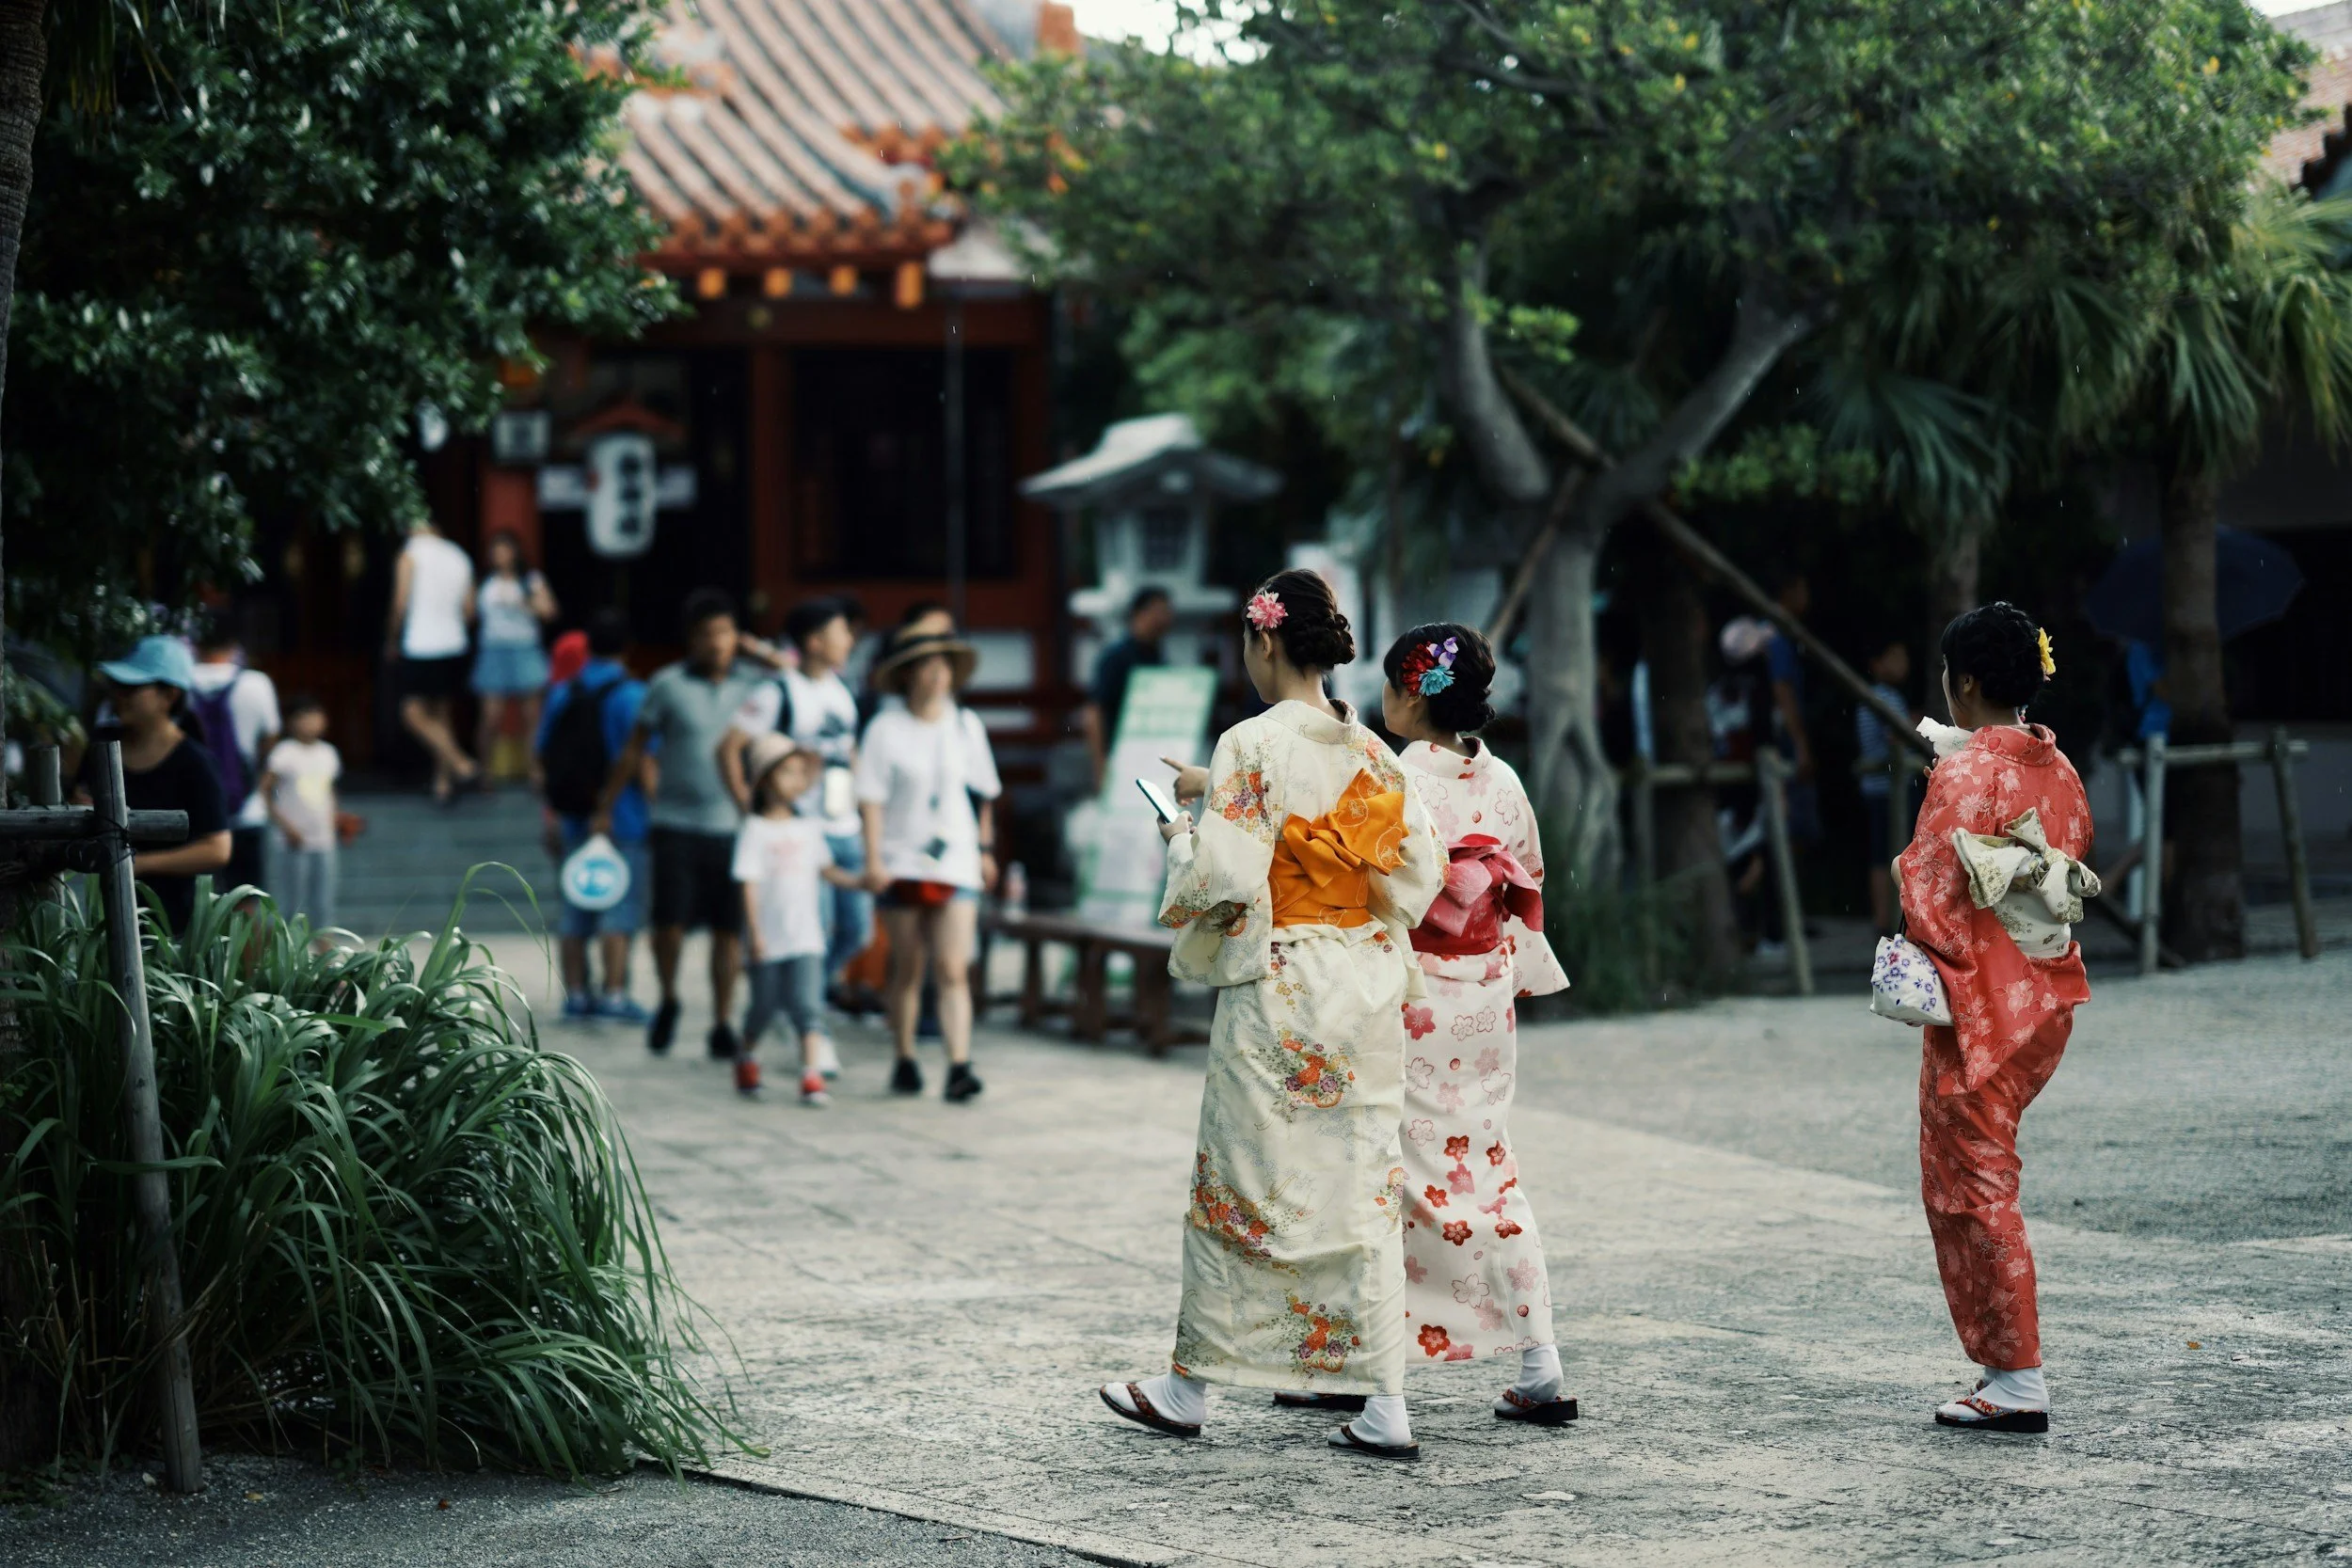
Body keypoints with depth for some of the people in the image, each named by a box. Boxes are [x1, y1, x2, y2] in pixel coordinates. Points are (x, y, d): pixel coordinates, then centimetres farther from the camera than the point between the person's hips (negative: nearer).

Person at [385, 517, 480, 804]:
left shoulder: (411, 555, -4)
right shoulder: (460, 558, 13)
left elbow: (401, 604, -9)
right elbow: (469, 610, 10)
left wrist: (392, 640, 4)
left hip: (421, 648, -6)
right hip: (454, 647, 6)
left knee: (413, 715, -5)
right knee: (440, 716, 14)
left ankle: (463, 766, -20)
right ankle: (443, 782, 10)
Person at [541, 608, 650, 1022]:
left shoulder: (561, 694, 8)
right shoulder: (630, 694, -10)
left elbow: (542, 758, 12)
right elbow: (643, 762, -15)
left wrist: (552, 824, 19)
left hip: (573, 819, 6)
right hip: (622, 818, -6)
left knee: (575, 912, 12)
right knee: (621, 909, -3)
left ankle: (575, 992, 14)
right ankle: (614, 994, -8)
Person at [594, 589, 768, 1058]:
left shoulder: (751, 687, 4)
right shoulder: (668, 685, -1)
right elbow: (634, 750, 6)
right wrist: (605, 808, 6)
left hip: (732, 826, 2)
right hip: (676, 823, -2)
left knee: (729, 930, 3)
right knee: (670, 923, -6)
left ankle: (723, 1023, 13)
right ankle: (668, 1002, 20)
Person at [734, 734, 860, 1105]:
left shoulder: (809, 827, 8)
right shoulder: (756, 830, -7)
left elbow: (826, 870, 16)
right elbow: (749, 885, -10)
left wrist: (859, 882, 0)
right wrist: (755, 933, -16)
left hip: (805, 938, 3)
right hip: (768, 940, -3)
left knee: (807, 1003, -9)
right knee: (764, 1005, 10)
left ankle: (811, 1074, -12)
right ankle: (746, 1058, 36)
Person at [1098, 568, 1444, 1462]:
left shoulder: (1255, 746, -14)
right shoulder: (1369, 750, 5)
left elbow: (1224, 877, -19)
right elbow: (1419, 869, 7)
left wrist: (1182, 835, 3)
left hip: (1277, 996, -6)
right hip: (1368, 991, 6)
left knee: (1240, 1188, 5)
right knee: (1363, 1188, 6)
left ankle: (1191, 1387, 16)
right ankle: (1384, 1405, 3)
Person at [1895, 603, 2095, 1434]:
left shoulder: (1964, 771, -15)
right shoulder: (2058, 768, 9)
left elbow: (1933, 887, -18)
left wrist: (1938, 990, -11)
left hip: (1983, 1001, -8)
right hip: (2050, 996, 8)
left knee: (1973, 1184, -1)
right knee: (1980, 1172, 16)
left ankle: (2018, 1381, 0)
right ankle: (2005, 1359, 16)